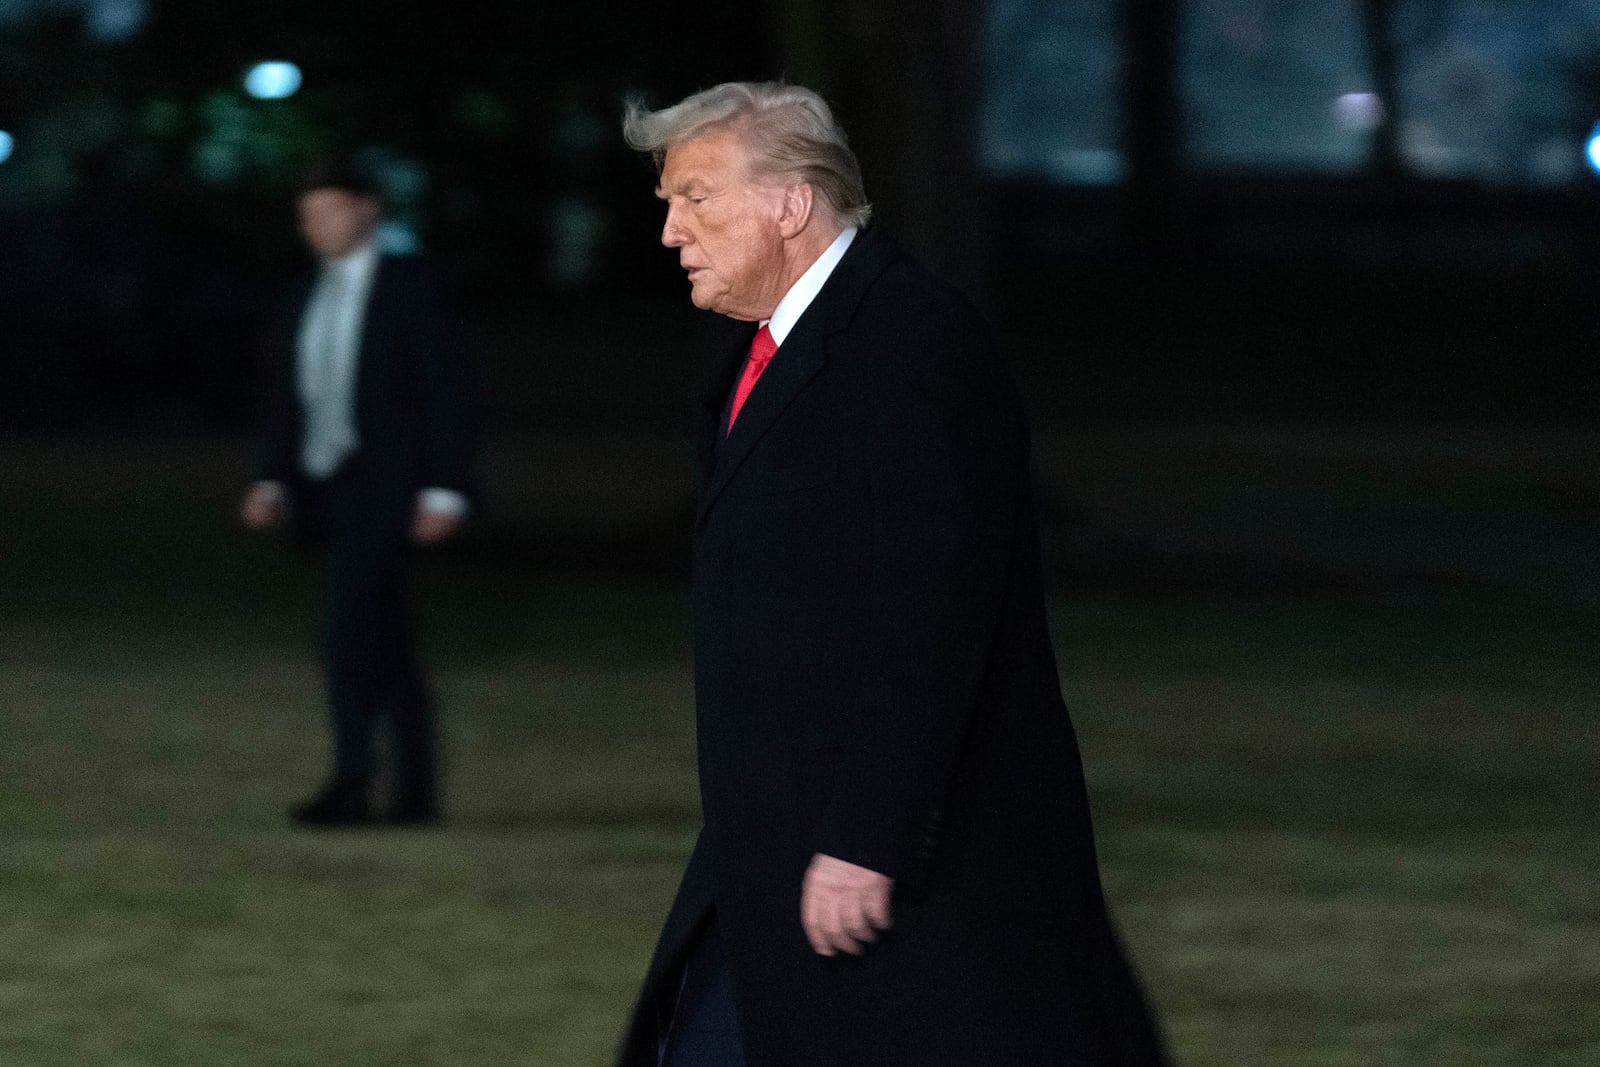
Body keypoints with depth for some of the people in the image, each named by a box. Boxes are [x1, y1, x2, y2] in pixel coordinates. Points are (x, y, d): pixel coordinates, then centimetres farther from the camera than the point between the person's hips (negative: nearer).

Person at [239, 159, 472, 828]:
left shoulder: (407, 287, -3)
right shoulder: (304, 301, 15)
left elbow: (444, 392, -6)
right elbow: (290, 403, 18)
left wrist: (443, 490, -12)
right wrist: (271, 481, 5)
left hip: (383, 490, -7)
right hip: (324, 490, 7)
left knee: (350, 629, -18)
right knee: (385, 642, 10)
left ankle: (351, 785, -20)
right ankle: (415, 791, 14)